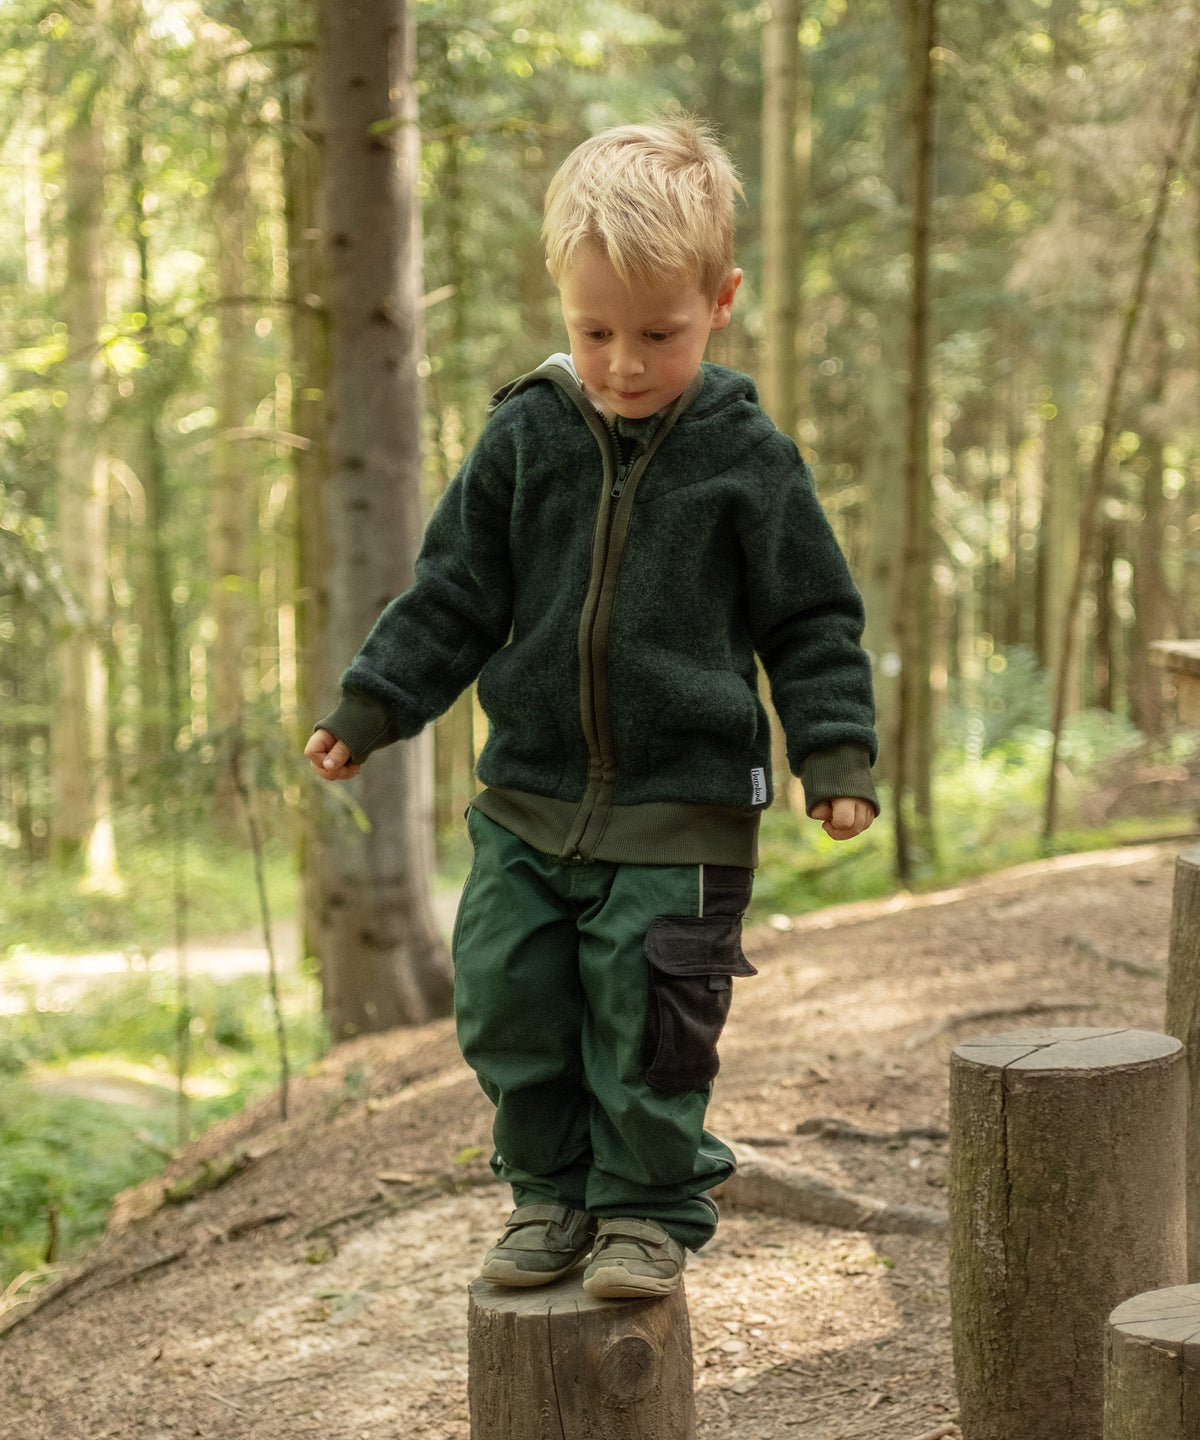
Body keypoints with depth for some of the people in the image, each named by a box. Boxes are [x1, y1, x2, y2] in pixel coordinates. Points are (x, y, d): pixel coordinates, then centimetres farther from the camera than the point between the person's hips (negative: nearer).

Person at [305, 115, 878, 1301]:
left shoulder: (746, 459, -6)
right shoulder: (523, 439, 0)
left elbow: (812, 623, 1)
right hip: (530, 798, 3)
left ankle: (650, 1210, 20)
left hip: (683, 808, -3)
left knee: (650, 1023, 0)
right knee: (510, 1008, 7)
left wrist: (835, 756, -7)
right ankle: (551, 1193, 26)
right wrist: (370, 704, 1)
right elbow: (454, 593, 7)